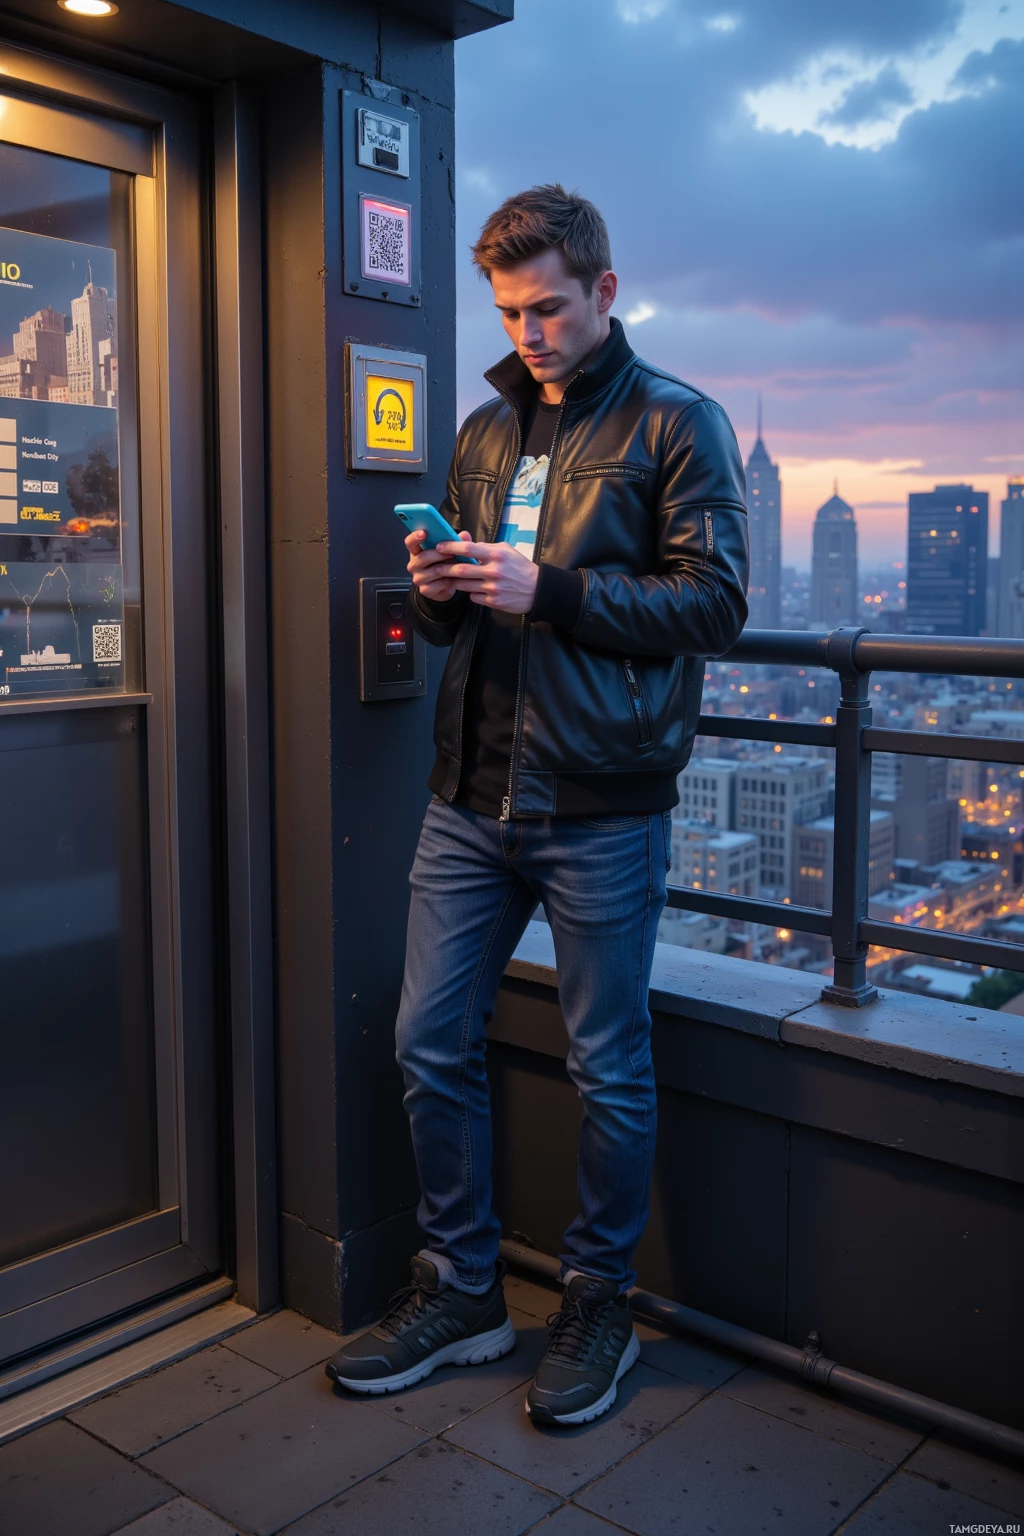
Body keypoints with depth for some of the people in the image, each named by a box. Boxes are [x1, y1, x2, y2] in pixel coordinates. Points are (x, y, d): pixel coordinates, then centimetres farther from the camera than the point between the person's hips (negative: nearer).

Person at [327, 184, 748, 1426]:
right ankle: (460, 1291, 28)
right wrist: (437, 592, -3)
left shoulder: (676, 423, -1)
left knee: (608, 1072, 7)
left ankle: (598, 1302, 28)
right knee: (430, 1044, 9)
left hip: (602, 807, -5)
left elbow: (715, 602, -10)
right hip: (472, 794, 6)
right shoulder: (485, 430, 16)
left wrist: (551, 590, -19)